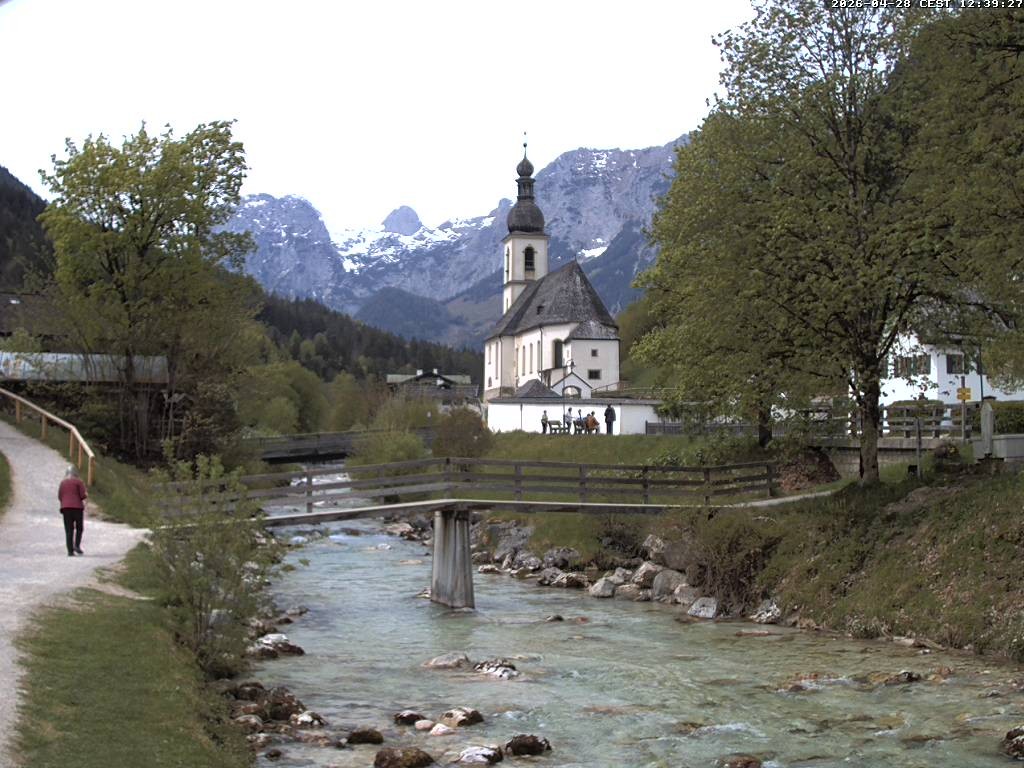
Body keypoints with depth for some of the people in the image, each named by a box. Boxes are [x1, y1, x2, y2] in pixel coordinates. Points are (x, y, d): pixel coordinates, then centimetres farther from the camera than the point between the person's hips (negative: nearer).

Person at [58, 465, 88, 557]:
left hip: (65, 507, 3)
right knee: (79, 528, 11)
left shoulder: (63, 482, 8)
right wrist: (86, 496, 13)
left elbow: (59, 496, 8)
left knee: (68, 530, 3)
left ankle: (70, 550, -3)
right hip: (77, 507, -3)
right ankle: (77, 545, -9)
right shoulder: (78, 481, -3)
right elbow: (83, 495, -8)